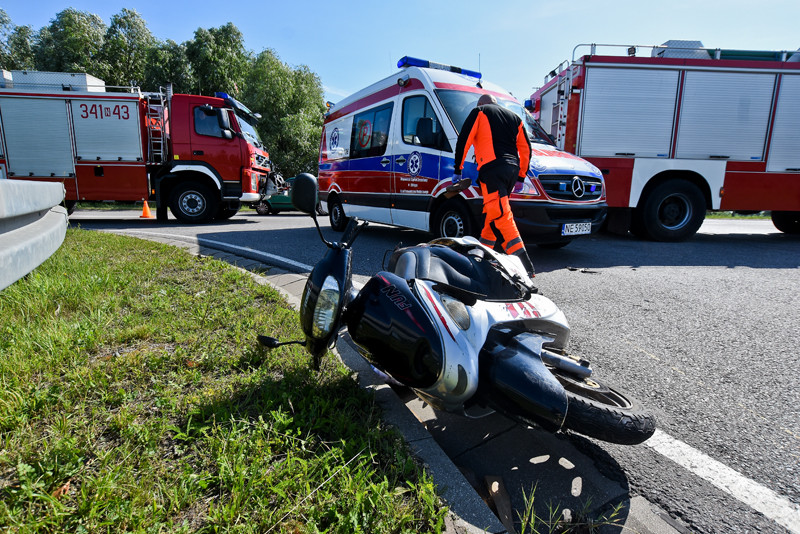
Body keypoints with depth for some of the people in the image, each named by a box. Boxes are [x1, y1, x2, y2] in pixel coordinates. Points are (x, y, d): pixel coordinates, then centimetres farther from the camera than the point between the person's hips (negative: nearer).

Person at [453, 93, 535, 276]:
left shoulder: (479, 112, 12)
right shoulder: (514, 117, 28)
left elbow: (464, 140, 3)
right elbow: (526, 150, 25)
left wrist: (457, 170, 7)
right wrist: (521, 177, 27)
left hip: (493, 167, -7)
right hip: (512, 168, 7)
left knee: (500, 216, -15)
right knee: (494, 213, 18)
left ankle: (524, 265, -24)